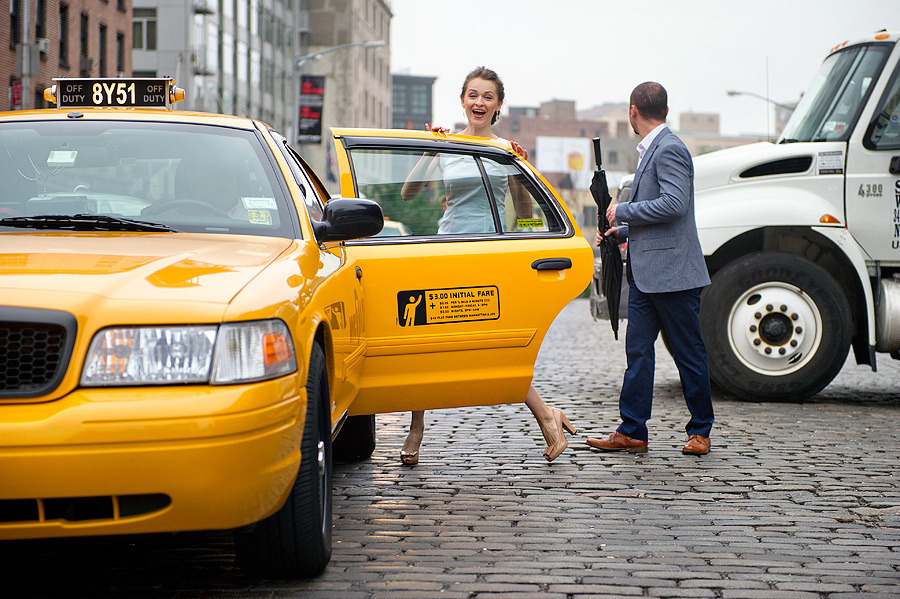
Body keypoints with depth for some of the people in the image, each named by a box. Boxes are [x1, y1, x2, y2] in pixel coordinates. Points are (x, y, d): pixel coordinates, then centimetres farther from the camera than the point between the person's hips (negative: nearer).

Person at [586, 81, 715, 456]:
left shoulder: (669, 149, -12)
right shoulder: (650, 151, 19)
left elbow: (673, 204, -24)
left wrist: (624, 211, -14)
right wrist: (623, 231, 19)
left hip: (672, 272, -10)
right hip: (645, 274, 10)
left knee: (688, 353, 1)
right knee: (638, 351, 6)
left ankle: (700, 430, 11)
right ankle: (632, 432, 8)